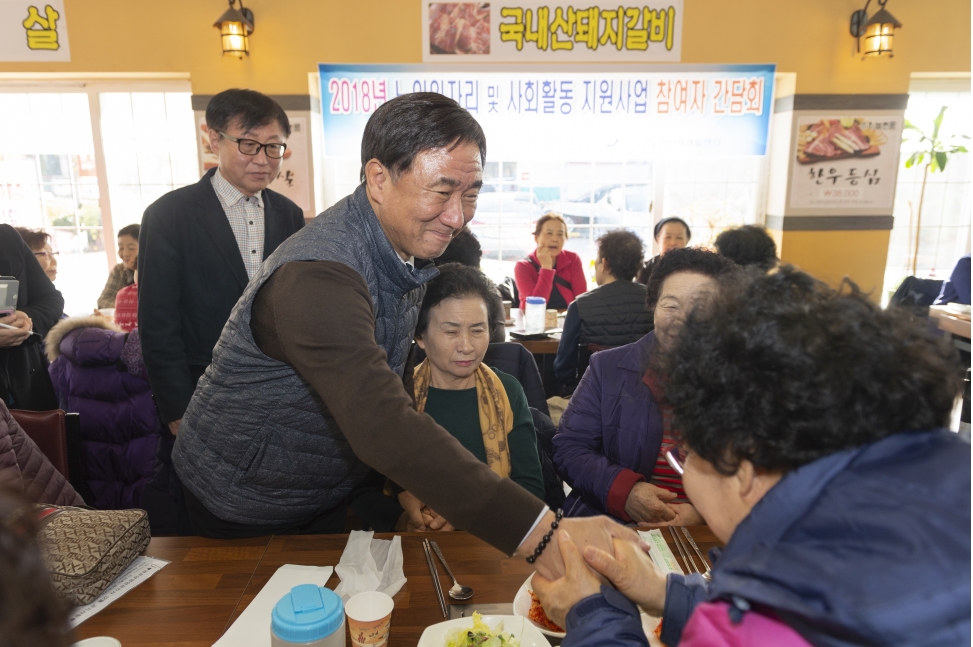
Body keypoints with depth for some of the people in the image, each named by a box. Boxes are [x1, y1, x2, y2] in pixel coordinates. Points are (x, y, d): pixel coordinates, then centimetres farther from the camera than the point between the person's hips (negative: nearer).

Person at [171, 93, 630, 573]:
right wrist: (541, 532, -53)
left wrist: (410, 485, -5)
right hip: (243, 506, -7)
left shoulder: (411, 245, -7)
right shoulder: (318, 276, -37)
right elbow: (383, 428, -48)